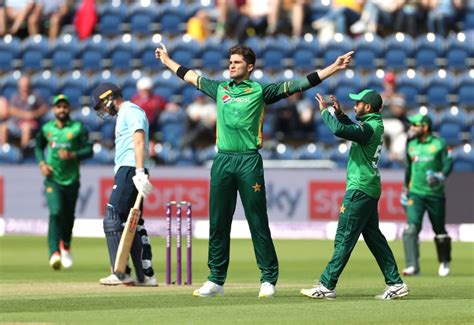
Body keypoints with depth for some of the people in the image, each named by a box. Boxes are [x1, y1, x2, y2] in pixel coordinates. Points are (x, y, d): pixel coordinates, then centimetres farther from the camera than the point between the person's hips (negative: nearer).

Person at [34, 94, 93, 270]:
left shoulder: (78, 128, -2)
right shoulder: (46, 129, 6)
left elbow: (89, 150, -5)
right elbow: (38, 147, 20)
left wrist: (72, 155, -21)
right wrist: (42, 163, 3)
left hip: (71, 179, 0)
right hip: (52, 179, 0)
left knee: (68, 216, 11)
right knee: (56, 212, -18)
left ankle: (66, 247, 39)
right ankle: (54, 253, -25)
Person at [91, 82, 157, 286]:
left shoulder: (131, 111, -6)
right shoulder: (124, 114, 25)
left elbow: (139, 141, -19)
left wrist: (140, 172, -29)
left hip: (129, 170, -10)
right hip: (127, 171, 10)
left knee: (113, 220, -11)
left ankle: (121, 273, -13)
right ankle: (146, 275, 7)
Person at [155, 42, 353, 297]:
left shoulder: (260, 91, 4)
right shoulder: (219, 88, 17)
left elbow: (298, 84, -1)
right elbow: (191, 77, 32)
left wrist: (334, 68, -7)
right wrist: (167, 61, 42)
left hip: (249, 161, -4)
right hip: (222, 160, 4)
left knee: (258, 222, -3)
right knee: (217, 222, 5)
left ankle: (268, 279, 3)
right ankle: (216, 280, 11)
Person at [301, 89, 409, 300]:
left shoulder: (369, 128, -17)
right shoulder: (375, 125, 13)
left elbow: (340, 130, -30)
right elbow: (352, 129, 31)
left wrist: (324, 111, -15)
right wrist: (339, 113, 17)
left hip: (360, 189, -10)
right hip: (370, 189, 10)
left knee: (344, 237, -8)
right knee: (373, 236, 13)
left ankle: (327, 286, -7)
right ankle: (395, 284, 12)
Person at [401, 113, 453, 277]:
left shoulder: (439, 144, -3)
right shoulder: (411, 145, 10)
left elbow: (448, 163, -5)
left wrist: (441, 177, -24)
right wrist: (405, 189, 24)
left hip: (435, 194, -2)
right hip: (415, 194, 2)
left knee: (440, 230, 8)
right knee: (411, 227, -16)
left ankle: (445, 263, 30)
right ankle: (412, 266, -22)